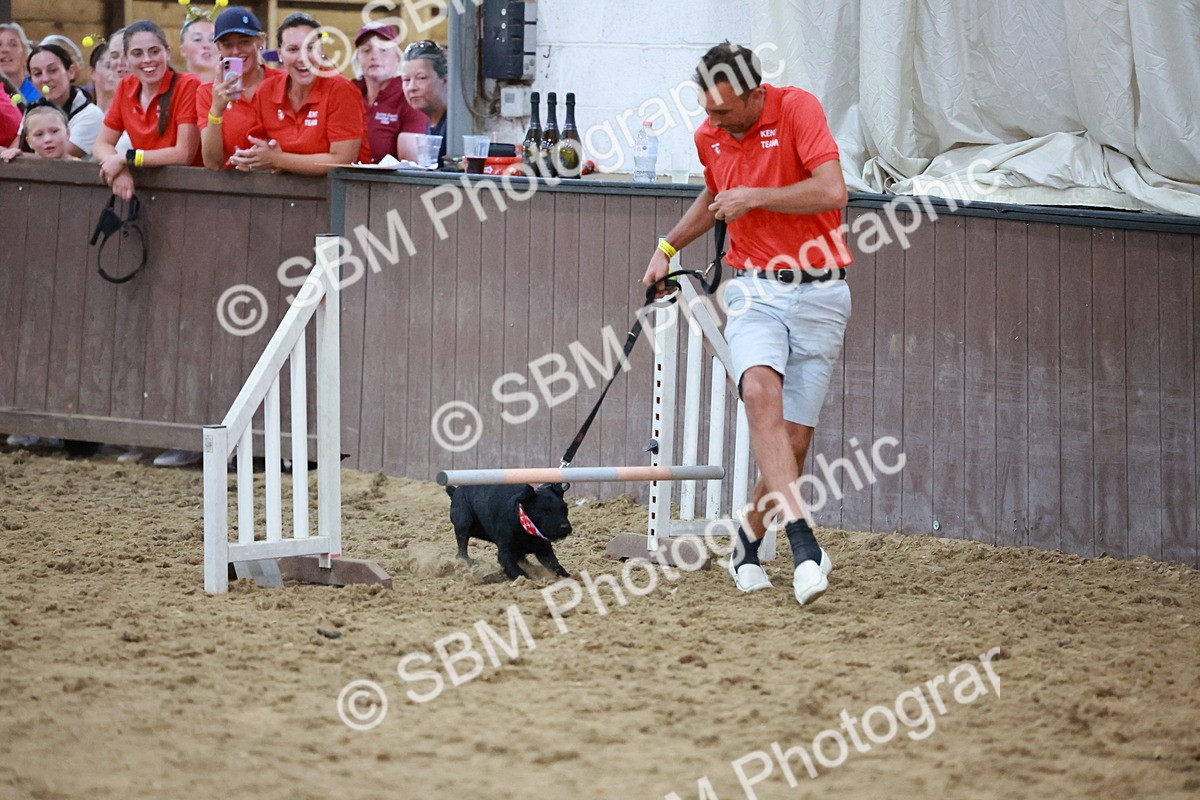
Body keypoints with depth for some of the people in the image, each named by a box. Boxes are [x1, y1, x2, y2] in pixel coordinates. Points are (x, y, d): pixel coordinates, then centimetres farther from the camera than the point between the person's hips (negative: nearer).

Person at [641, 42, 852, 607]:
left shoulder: (797, 109, -10)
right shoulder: (708, 136, 8)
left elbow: (832, 191, -22)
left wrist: (754, 196, -17)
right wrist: (669, 246, 27)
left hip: (819, 293, -3)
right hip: (755, 289, 3)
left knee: (793, 438, -4)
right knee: (761, 391, -27)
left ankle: (750, 539, 21)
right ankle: (801, 541, -36)